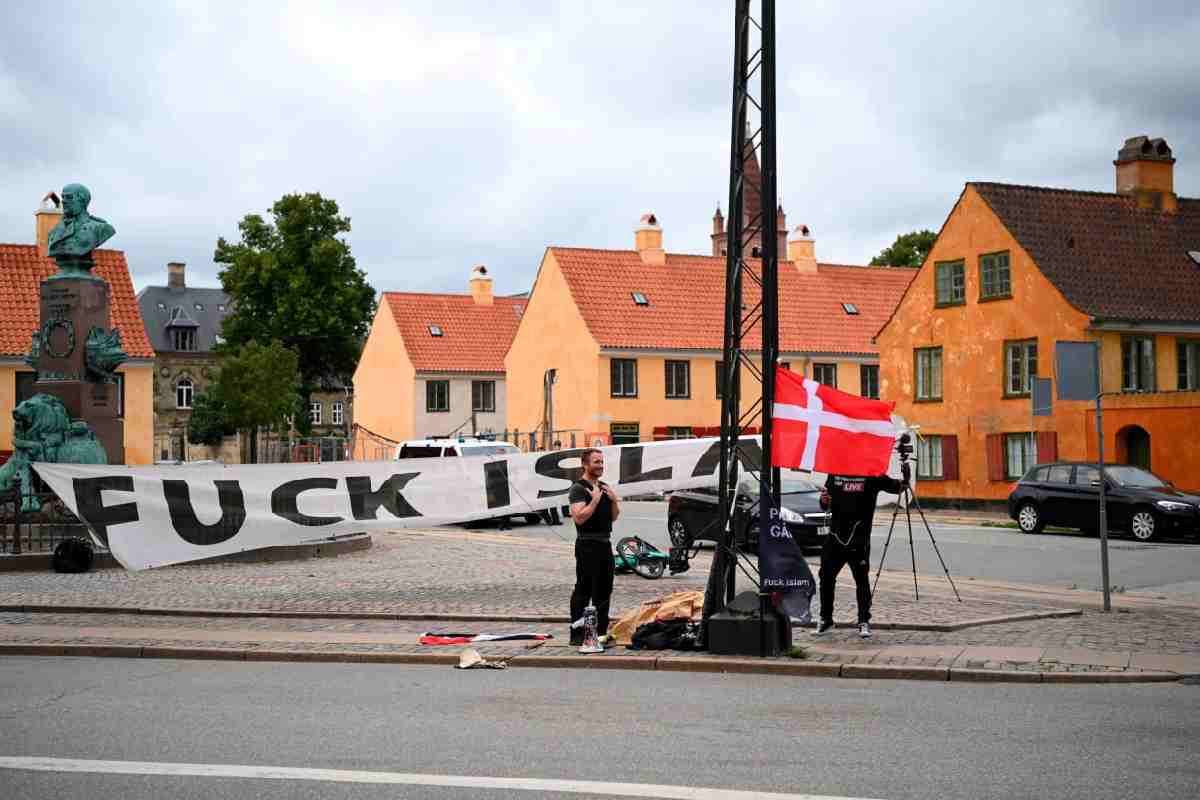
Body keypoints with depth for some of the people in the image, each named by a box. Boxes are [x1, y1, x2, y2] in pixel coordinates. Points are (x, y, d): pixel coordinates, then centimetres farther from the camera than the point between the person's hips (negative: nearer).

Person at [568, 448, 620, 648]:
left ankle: (601, 632, 20)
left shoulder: (603, 487, 17)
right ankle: (577, 635, -8)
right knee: (583, 590, -8)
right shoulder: (578, 488, -9)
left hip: (605, 544, 9)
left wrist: (614, 500, 4)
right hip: (588, 545, -9)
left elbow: (614, 517, 20)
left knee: (604, 591, 12)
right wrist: (595, 500, -18)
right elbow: (579, 517, -21)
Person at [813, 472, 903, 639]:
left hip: (859, 539, -4)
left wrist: (903, 483, -30)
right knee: (826, 577, 6)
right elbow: (826, 506, 16)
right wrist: (824, 500, -7)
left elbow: (897, 488, -9)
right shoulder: (834, 474, 9)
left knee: (862, 580, -4)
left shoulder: (872, 475, -2)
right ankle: (826, 620, 20)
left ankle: (864, 622, 8)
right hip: (835, 536, 4)